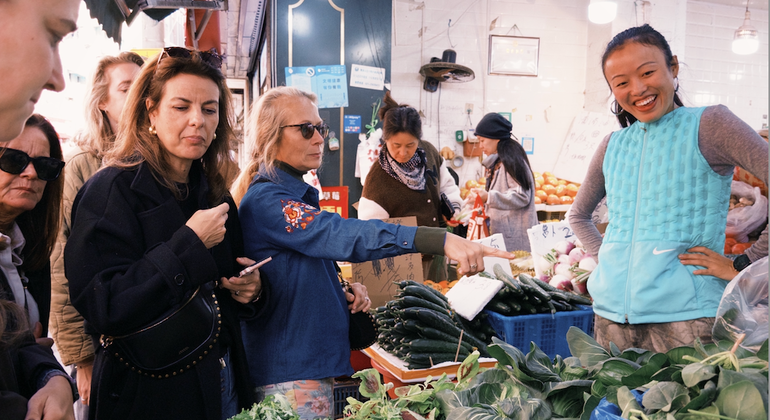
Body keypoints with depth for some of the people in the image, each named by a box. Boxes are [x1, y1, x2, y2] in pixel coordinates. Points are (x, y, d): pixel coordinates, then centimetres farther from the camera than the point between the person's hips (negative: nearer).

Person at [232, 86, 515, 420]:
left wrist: (343, 292, 0)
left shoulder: (298, 194, 11)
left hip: (315, 361, 9)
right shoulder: (265, 201, -20)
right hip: (290, 375, -9)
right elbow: (341, 234, -34)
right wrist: (441, 240, -42)